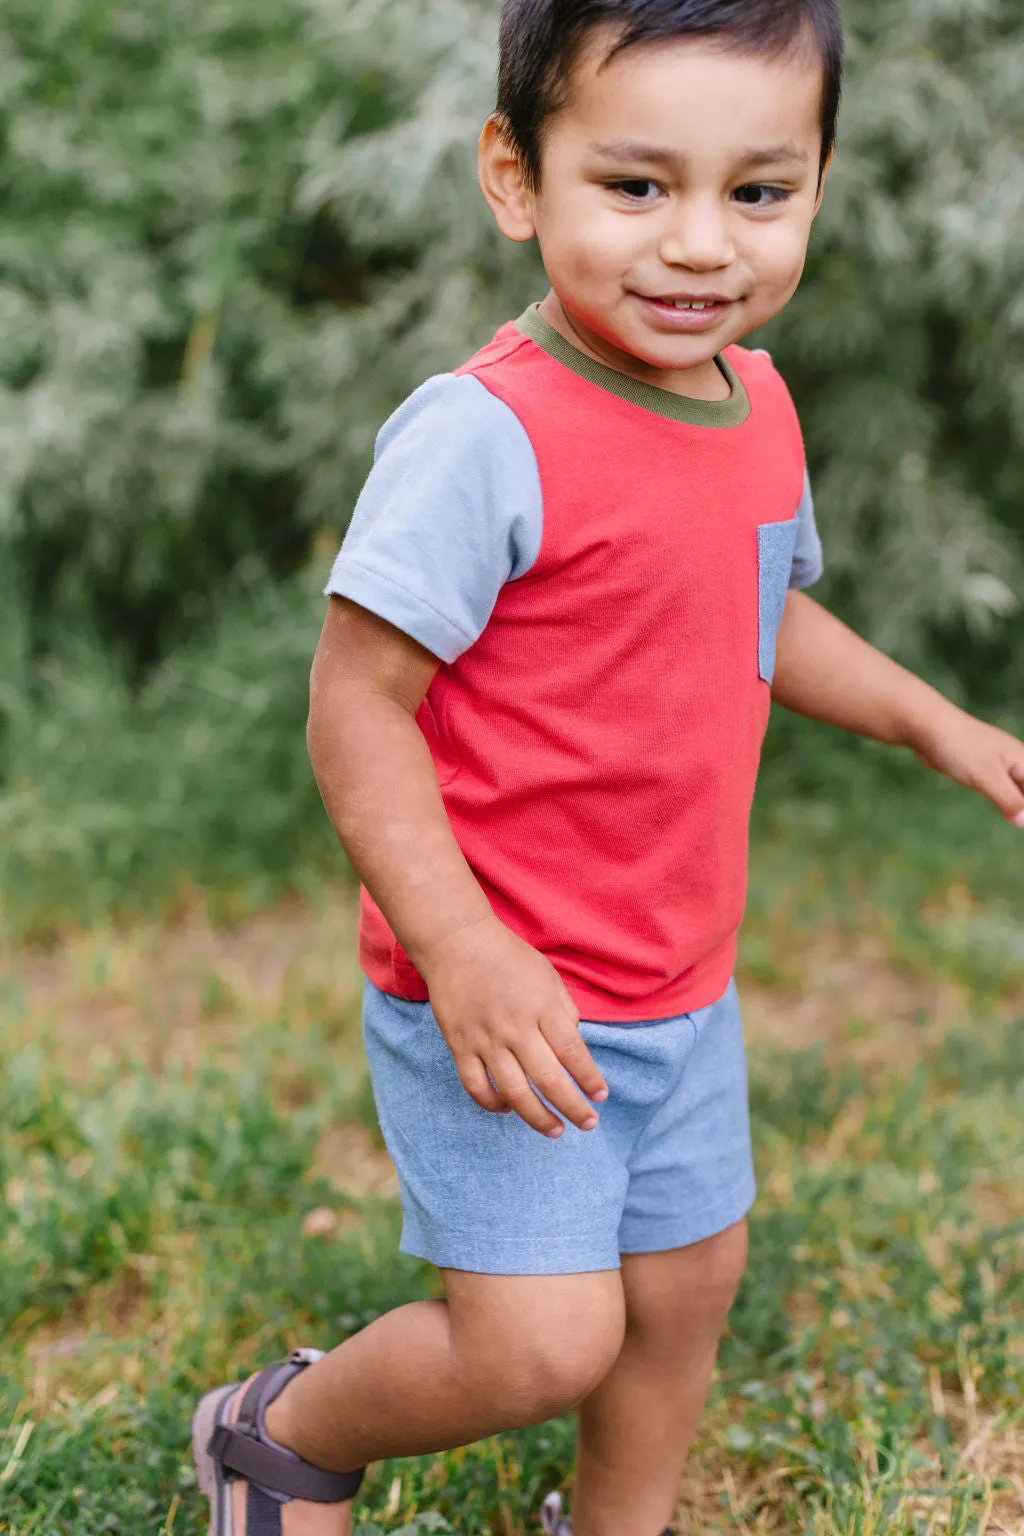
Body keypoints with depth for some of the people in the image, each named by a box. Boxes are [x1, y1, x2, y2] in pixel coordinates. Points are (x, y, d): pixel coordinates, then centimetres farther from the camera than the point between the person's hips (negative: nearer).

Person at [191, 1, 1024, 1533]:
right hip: (502, 999, -8)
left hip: (681, 986, 8)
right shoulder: (485, 437, -24)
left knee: (690, 1277, 20)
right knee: (543, 1341, -8)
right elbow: (357, 705, -24)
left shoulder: (757, 402, 3)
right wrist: (466, 954, -30)